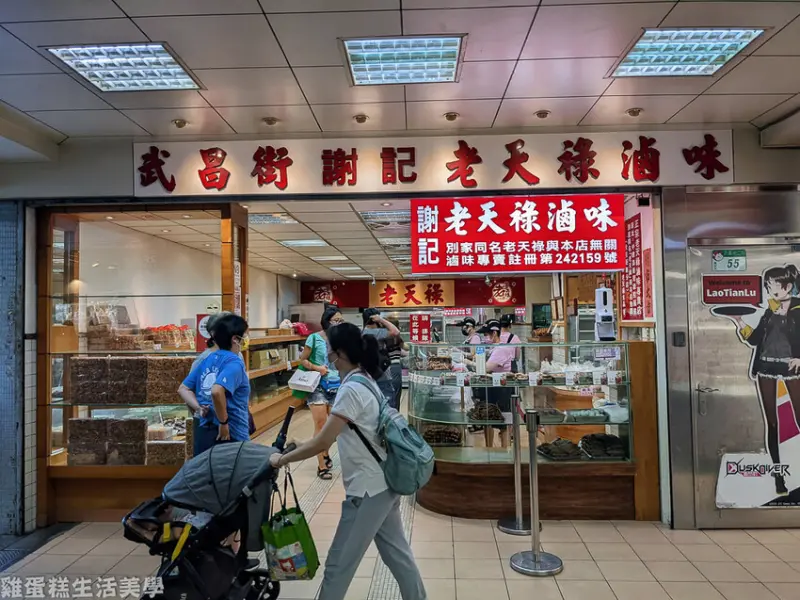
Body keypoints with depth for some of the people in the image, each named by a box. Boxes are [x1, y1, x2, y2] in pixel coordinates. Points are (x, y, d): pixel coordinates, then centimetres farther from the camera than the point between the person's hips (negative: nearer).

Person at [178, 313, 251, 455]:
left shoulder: (207, 360, 10)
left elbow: (183, 389, 14)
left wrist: (199, 408, 3)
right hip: (230, 436, -8)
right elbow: (217, 391, -31)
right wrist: (224, 422, -19)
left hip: (203, 433, 8)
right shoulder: (234, 362, -15)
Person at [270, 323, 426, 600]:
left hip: (368, 488, -9)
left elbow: (322, 443, -21)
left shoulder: (351, 390, -22)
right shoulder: (365, 381, 7)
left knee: (339, 562, 7)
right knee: (396, 551, 21)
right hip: (384, 482, 9)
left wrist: (282, 459, -9)